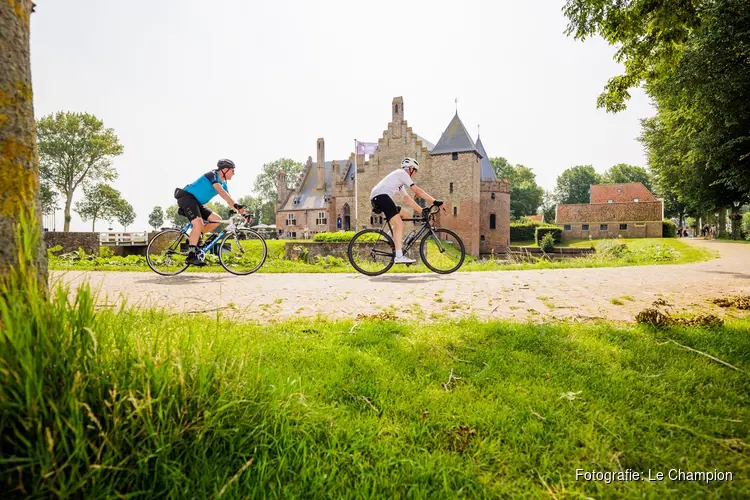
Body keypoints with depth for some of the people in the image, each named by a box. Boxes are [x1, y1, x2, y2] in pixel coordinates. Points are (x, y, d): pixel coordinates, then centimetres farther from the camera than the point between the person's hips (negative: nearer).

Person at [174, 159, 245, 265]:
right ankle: (191, 255, -28)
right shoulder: (213, 175, -16)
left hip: (197, 202, 9)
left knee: (217, 220, -6)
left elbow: (229, 199, 9)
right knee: (199, 223, -28)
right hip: (186, 197, -9)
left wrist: (241, 211, -3)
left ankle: (194, 236, 4)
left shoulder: (223, 183, 11)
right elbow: (221, 191, -31)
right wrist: (236, 204, -41)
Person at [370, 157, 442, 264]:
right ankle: (399, 257, -23)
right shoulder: (402, 173, 4)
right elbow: (418, 191, -4)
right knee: (399, 224, -17)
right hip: (381, 196, -10)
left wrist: (422, 211, 20)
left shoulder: (400, 182, 31)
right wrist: (435, 202, -3)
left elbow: (408, 200, 26)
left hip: (376, 199, 10)